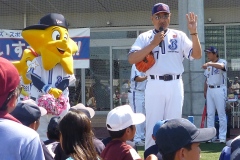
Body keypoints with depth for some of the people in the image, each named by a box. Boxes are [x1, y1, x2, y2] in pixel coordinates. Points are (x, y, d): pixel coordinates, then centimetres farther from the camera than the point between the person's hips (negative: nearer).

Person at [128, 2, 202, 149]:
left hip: (175, 85, 2)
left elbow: (197, 55, -1)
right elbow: (132, 59, -8)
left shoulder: (179, 36, 9)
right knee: (153, 125, 1)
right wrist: (153, 44, -13)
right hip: (154, 85, -1)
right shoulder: (145, 37, 5)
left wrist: (194, 32, -13)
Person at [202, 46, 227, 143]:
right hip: (210, 90, 6)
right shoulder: (208, 65, 15)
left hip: (219, 90, -6)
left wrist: (209, 64, -46)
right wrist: (205, 91, 13)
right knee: (210, 114, 6)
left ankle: (222, 137, -2)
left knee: (221, 114, -4)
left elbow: (221, 66, -32)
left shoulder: (222, 62, -6)